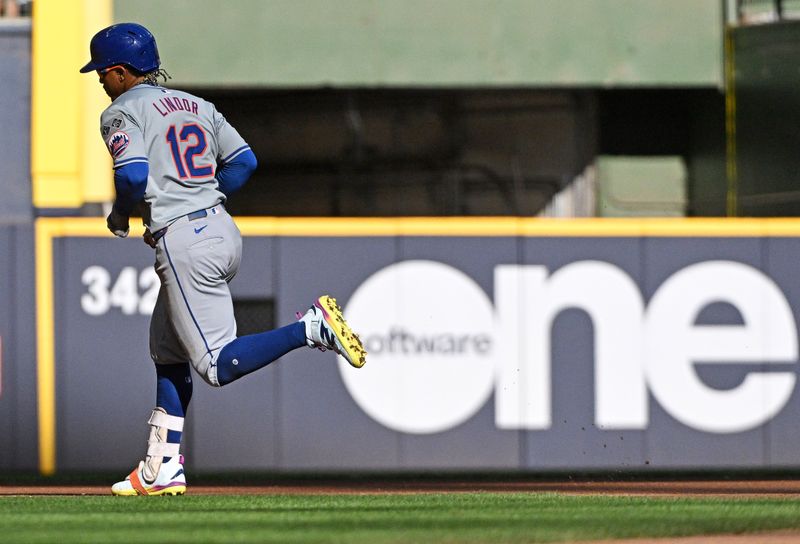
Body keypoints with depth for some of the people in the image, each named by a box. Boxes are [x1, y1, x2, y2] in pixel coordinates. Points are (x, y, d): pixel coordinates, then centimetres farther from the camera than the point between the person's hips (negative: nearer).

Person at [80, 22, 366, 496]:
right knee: (168, 351, 19)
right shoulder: (197, 106, 17)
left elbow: (133, 174, -20)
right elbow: (244, 160, 13)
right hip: (222, 230, 9)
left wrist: (119, 215, -1)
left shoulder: (123, 112, -5)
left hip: (183, 243, -9)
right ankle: (162, 469, 22)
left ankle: (313, 327, -23)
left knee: (220, 364, -8)